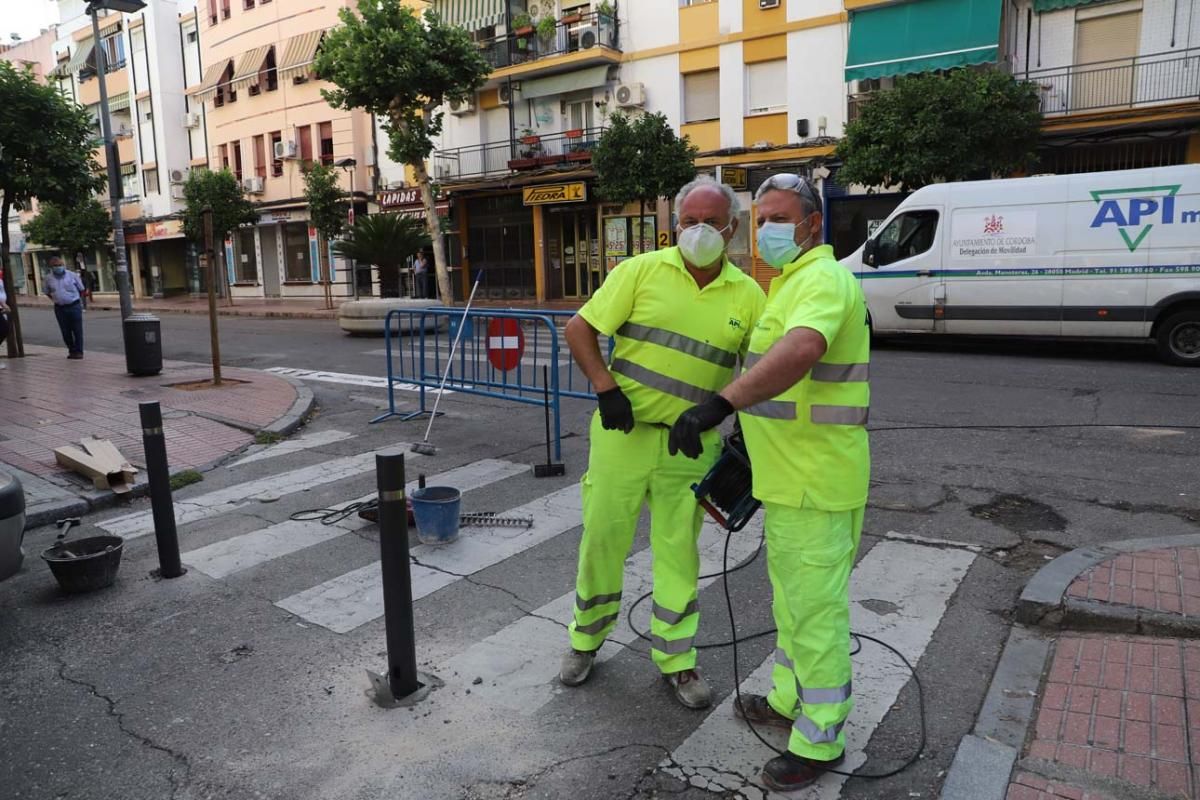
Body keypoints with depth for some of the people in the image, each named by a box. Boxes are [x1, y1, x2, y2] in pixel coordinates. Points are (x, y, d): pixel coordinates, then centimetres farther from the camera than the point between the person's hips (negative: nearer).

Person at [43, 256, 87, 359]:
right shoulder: (48, 279, 4)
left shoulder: (72, 275, -1)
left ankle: (78, 351, 6)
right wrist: (57, 300, 10)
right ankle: (71, 350, 17)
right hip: (59, 308, 2)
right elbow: (47, 293, 19)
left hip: (74, 306, -2)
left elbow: (82, 289, 9)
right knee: (65, 331, 5)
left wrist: (77, 299, 9)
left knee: (77, 330, -1)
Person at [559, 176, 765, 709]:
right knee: (602, 538, 10)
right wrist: (605, 388, -15)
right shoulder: (641, 271, -4)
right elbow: (579, 329, -3)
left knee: (679, 552, 11)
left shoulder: (748, 296, 1)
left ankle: (676, 659, 29)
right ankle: (585, 640, 33)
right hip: (623, 432, -1)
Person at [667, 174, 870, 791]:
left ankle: (819, 739, 17)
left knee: (815, 606, 1)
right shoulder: (792, 281, 17)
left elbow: (800, 351, -39)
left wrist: (720, 404, -47)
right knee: (791, 594, 22)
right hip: (791, 475, 11)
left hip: (816, 482, -11)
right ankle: (790, 698, 39)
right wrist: (741, 431, 25)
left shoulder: (822, 280, -17)